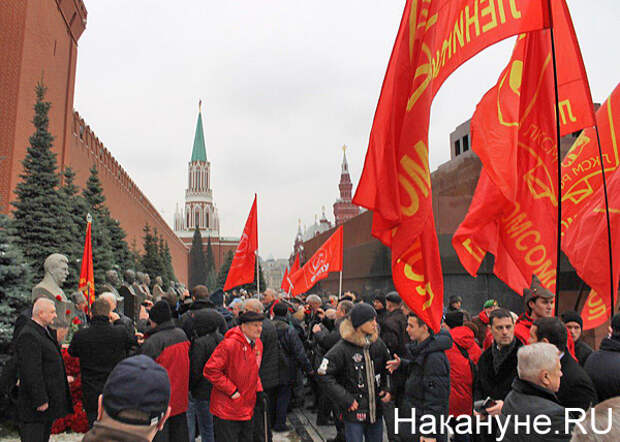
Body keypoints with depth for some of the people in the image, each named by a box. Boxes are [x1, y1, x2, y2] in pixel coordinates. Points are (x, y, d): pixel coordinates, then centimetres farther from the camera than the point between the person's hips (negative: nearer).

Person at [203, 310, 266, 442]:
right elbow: (210, 370, -22)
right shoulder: (229, 344, -21)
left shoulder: (258, 344, 5)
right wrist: (232, 390, -20)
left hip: (247, 409, 8)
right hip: (226, 410, -8)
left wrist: (258, 390, 4)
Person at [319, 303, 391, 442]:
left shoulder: (378, 343, 2)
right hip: (354, 412, -5)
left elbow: (388, 369, 18)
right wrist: (345, 399, -14)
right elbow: (324, 375, -14)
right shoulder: (343, 348, -16)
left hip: (376, 410, 5)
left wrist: (387, 389, 4)